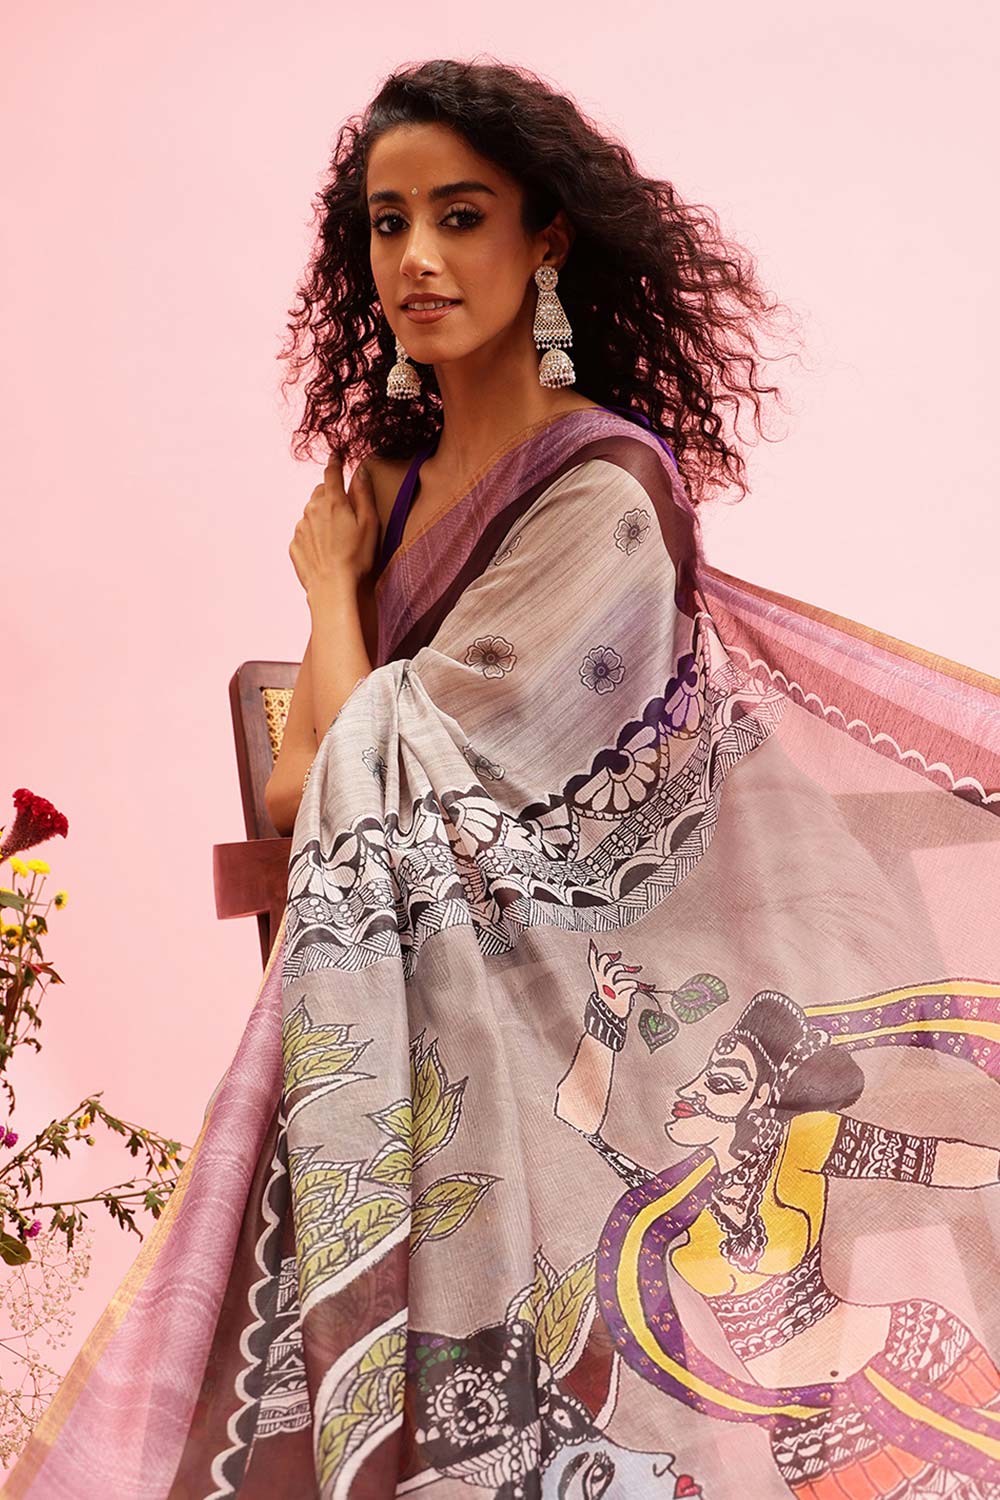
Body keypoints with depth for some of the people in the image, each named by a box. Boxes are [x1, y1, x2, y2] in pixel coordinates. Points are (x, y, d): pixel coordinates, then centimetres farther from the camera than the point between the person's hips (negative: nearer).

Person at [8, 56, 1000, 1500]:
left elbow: (373, 787, -16)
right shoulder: (401, 472, 7)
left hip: (523, 1025, -7)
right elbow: (304, 780, 7)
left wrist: (333, 576, -2)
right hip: (395, 992, 7)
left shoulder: (602, 495, -18)